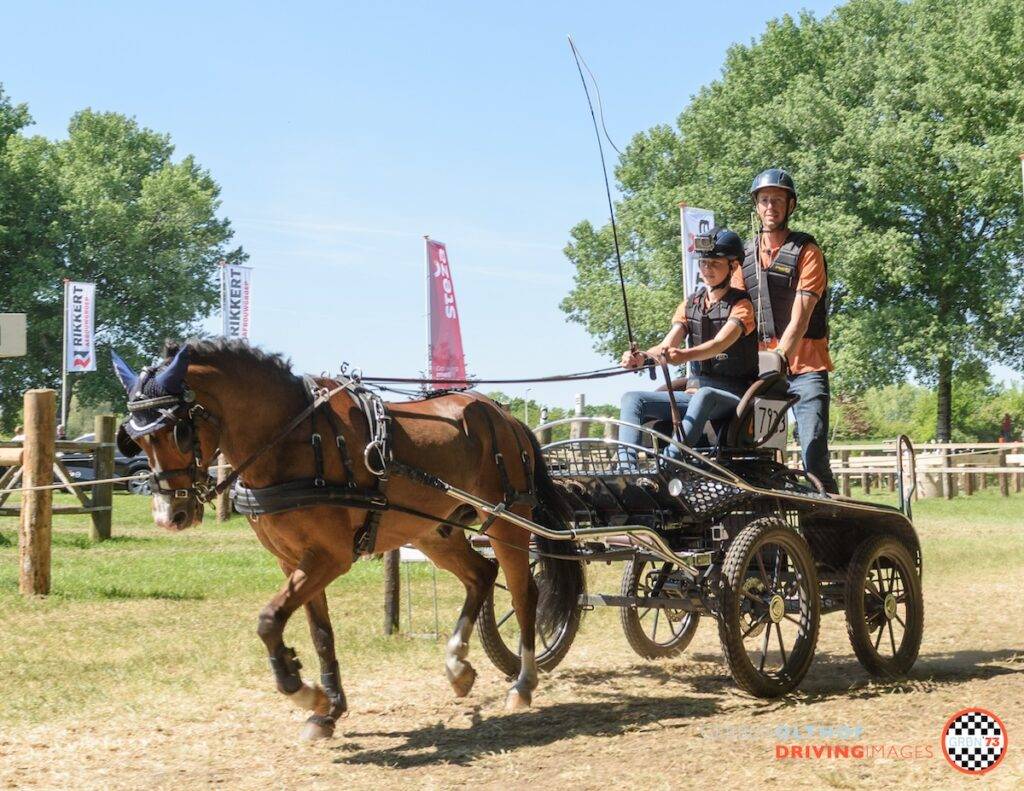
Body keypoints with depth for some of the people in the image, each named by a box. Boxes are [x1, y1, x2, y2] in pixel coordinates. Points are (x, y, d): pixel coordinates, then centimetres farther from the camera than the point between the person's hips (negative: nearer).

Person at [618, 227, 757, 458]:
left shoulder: (741, 305, -3)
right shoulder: (689, 305, 14)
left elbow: (721, 343, -23)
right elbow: (667, 345, -2)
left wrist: (685, 355, -45)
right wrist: (641, 357, -26)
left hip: (732, 396, -6)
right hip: (694, 392, 6)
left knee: (704, 396, -40)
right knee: (633, 399, -13)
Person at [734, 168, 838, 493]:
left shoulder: (806, 252, -3)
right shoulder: (745, 255, 13)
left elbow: (800, 318, -13)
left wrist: (779, 359, -26)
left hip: (805, 366, -4)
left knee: (814, 453, -13)